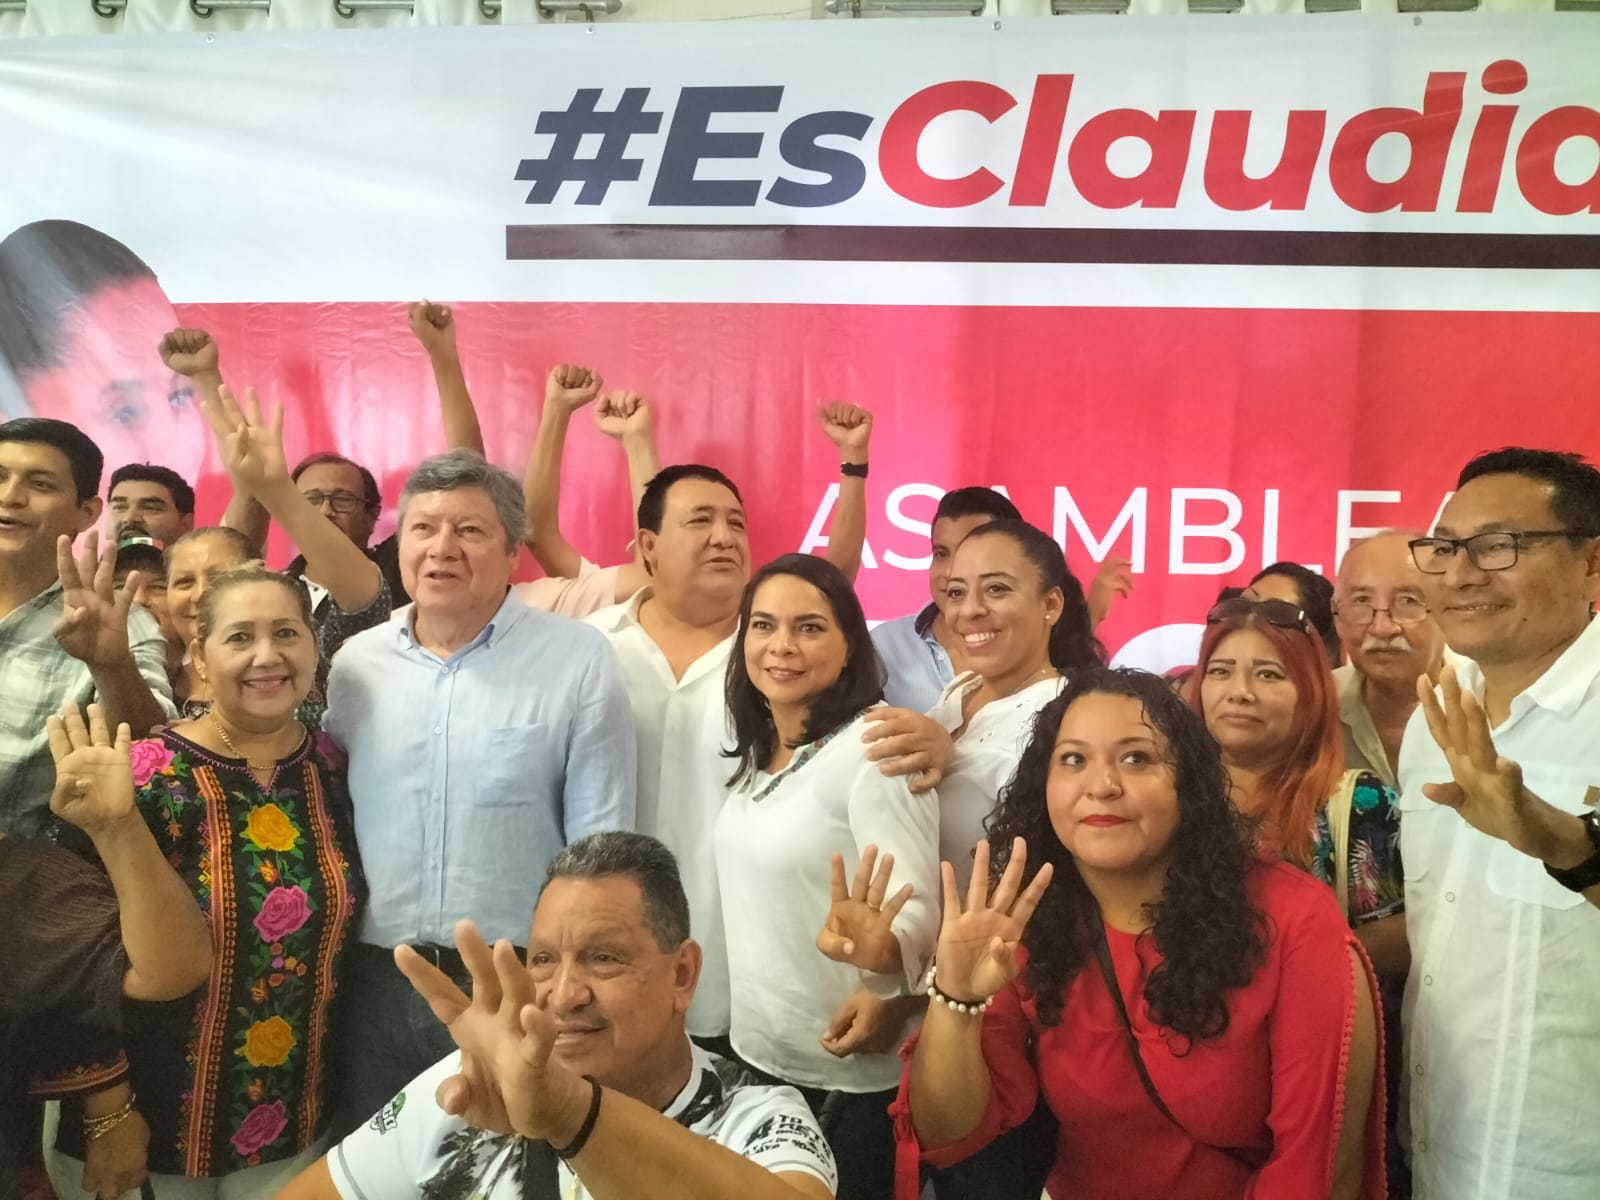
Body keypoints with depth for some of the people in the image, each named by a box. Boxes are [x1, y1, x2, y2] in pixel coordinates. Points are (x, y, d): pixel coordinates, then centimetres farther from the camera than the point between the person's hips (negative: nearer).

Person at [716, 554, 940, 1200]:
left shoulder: (873, 749, -19)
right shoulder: (756, 753, 5)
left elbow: (916, 906, -25)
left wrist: (881, 956, -45)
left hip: (851, 1077, -7)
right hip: (752, 1058, 7)